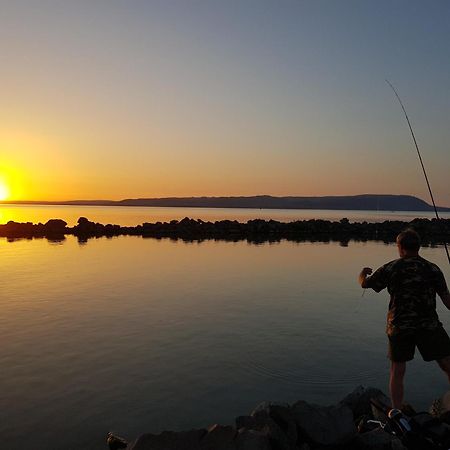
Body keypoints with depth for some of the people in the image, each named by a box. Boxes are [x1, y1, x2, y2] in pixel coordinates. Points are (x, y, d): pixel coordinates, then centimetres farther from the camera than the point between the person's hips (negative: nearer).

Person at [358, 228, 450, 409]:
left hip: (399, 328, 0)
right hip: (429, 326, 0)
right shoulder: (432, 269, 0)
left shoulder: (390, 268, -2)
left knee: (397, 372, 11)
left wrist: (363, 273, 28)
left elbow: (364, 284, 7)